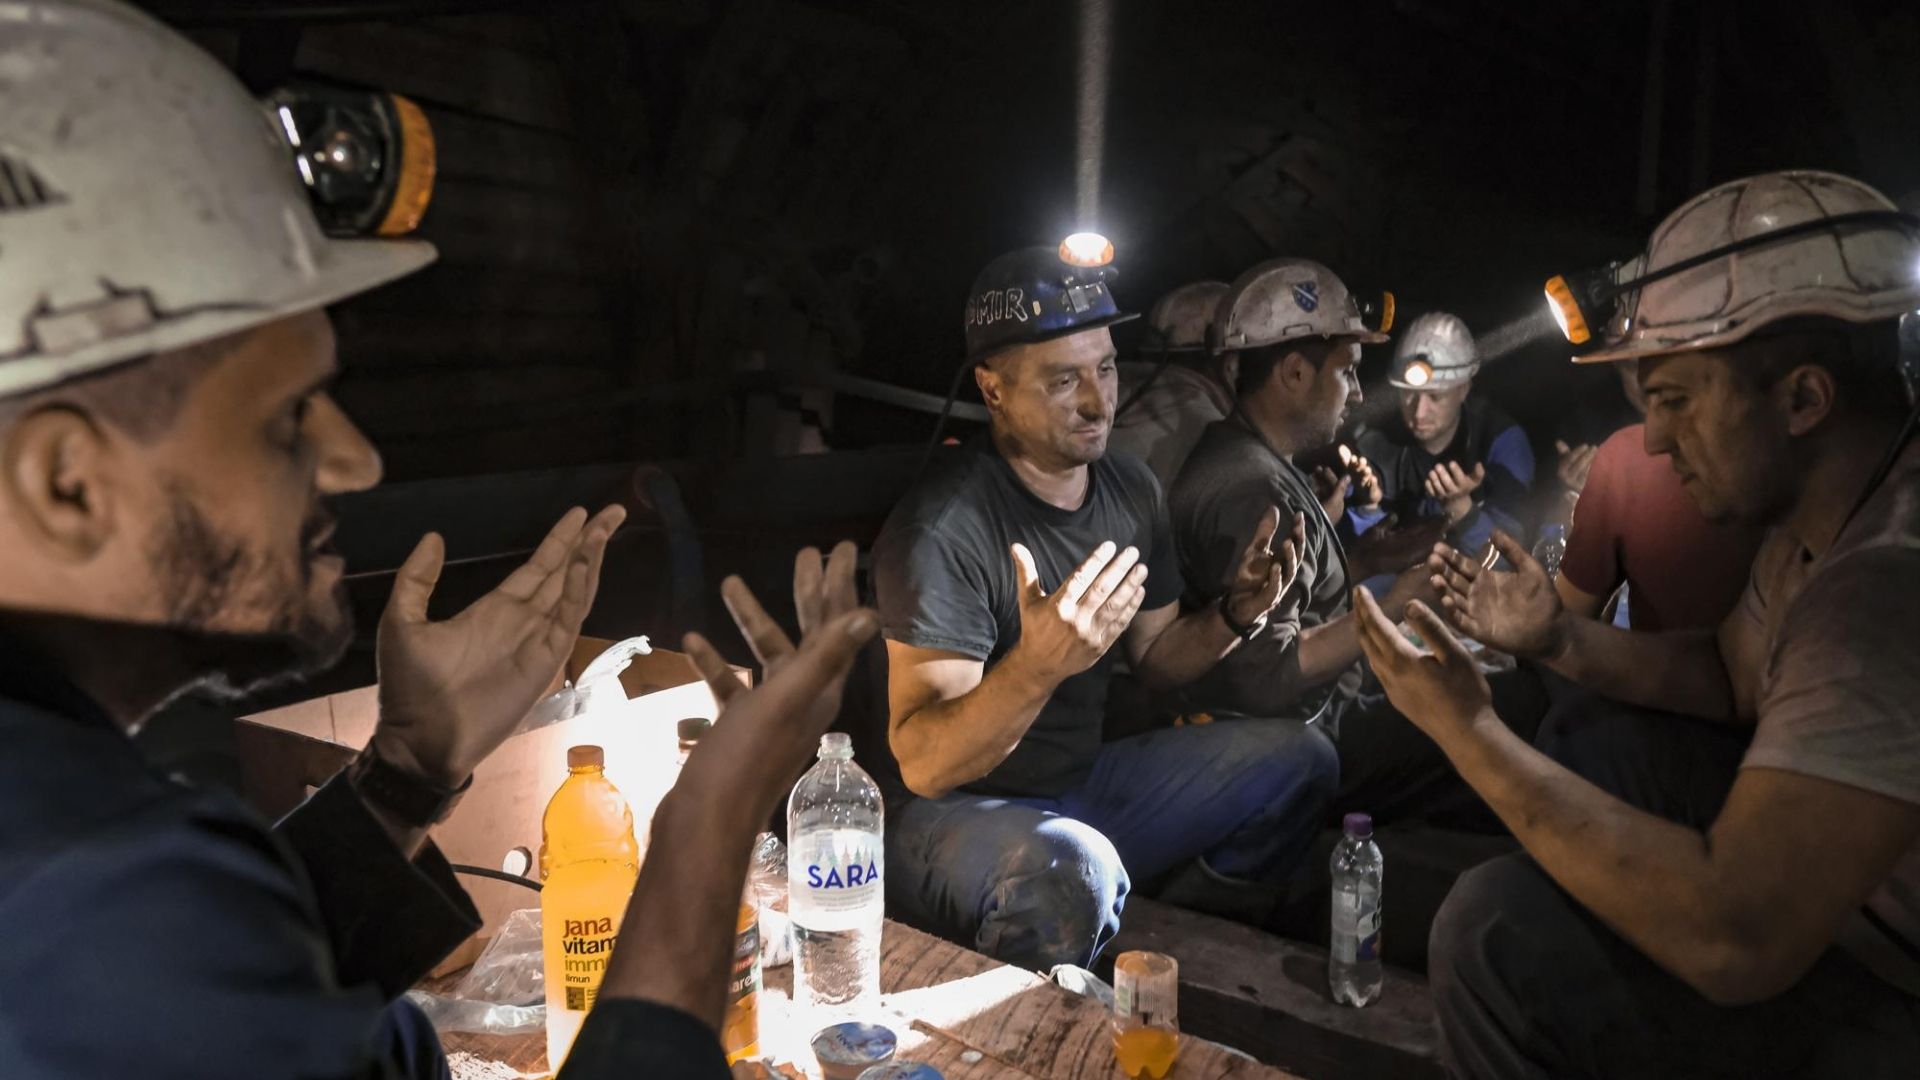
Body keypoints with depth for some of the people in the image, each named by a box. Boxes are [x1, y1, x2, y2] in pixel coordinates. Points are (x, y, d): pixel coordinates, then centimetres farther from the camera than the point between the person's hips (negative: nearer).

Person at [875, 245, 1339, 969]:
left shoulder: (1131, 488, 2)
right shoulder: (942, 530, -24)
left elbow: (1154, 658, 13)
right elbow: (923, 765, -29)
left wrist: (1237, 613, -7)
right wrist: (1038, 665, -46)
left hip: (1085, 782, 8)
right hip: (956, 813, -8)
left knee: (1297, 761, 8)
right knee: (1067, 868, -40)